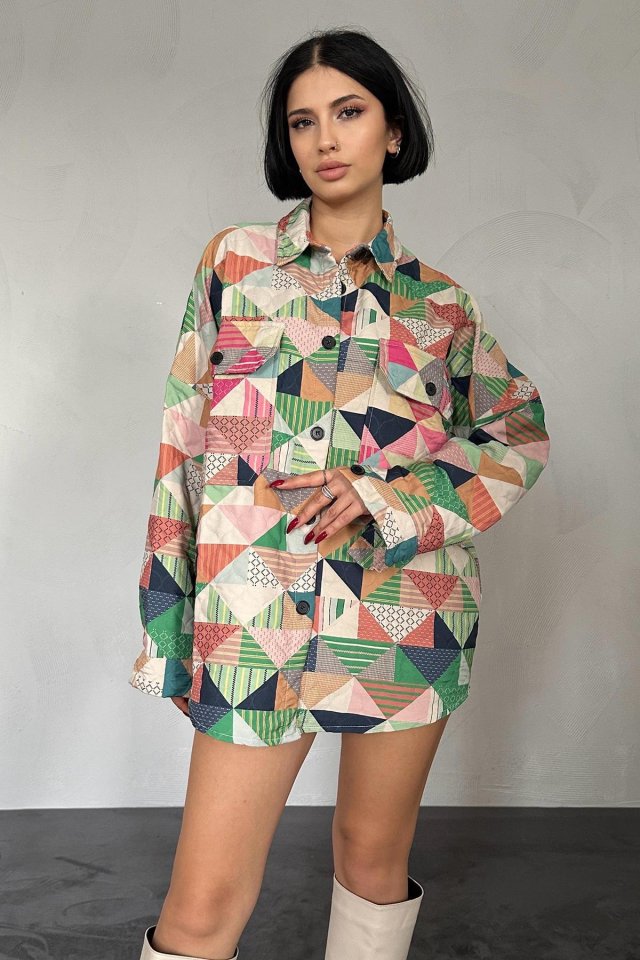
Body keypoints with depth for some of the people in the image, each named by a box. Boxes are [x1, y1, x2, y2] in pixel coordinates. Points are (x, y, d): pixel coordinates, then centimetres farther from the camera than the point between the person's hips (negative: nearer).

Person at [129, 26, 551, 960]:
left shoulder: (439, 300, 8)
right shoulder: (235, 260, 7)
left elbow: (519, 435, 9)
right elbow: (184, 437, 5)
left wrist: (385, 496, -8)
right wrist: (167, 615, 1)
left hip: (408, 607, 1)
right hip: (257, 612, -1)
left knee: (374, 852, 14)